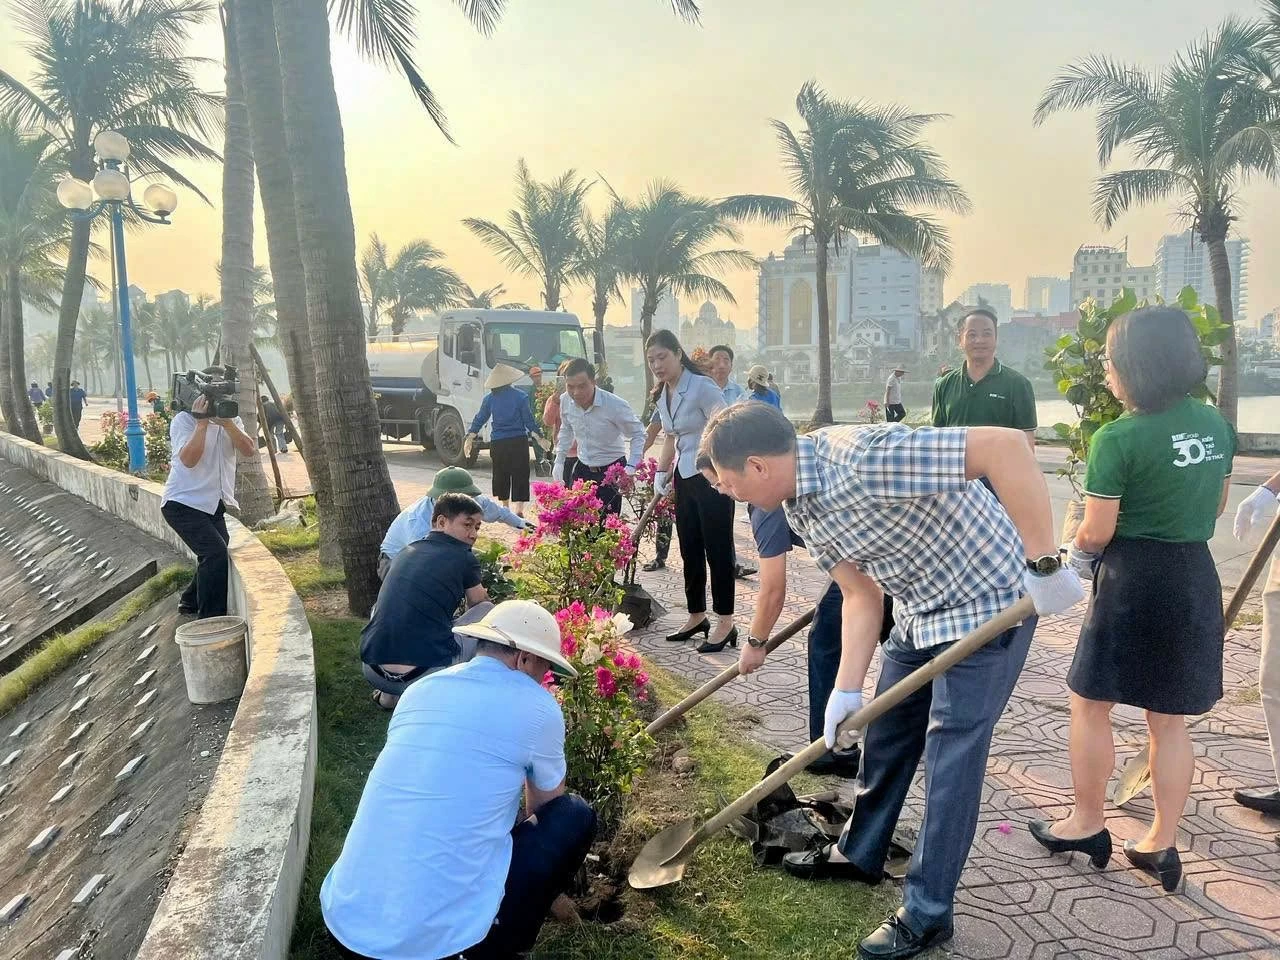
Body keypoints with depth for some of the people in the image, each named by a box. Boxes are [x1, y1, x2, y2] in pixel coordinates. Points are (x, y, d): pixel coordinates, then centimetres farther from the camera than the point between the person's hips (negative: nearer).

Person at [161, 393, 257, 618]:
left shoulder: (232, 420, 6)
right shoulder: (184, 420, -10)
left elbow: (249, 450, -11)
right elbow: (189, 459, -25)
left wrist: (227, 423, -22)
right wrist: (202, 423, -26)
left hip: (214, 505, 7)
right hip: (183, 504, -7)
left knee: (215, 555, 18)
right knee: (216, 553, -20)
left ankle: (191, 601, 45)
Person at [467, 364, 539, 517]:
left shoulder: (489, 399, 2)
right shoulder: (521, 396, -6)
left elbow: (480, 419, 10)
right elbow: (528, 420, -4)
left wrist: (470, 435, 22)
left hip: (497, 442, 3)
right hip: (518, 441, -3)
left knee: (501, 474, 16)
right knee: (520, 475, 1)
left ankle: (505, 506, 26)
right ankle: (519, 508, -7)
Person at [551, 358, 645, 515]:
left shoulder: (615, 405, -23)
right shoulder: (566, 401, -7)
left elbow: (638, 433, -11)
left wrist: (631, 467, -21)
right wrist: (559, 461, 10)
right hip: (582, 468, 5)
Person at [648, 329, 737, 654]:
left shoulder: (702, 387, -16)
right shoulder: (662, 395, 9)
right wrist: (661, 474, 17)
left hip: (712, 477, -8)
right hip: (685, 479, 8)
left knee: (717, 550, -2)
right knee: (690, 550, 14)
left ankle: (725, 624, 8)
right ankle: (697, 617, 27)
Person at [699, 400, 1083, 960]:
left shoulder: (860, 459, -33)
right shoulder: (798, 509, -4)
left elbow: (1005, 446, -37)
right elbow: (860, 594, 2)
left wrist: (1044, 564, -34)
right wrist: (847, 689, -5)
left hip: (987, 605, -9)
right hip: (920, 610, 9)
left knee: (950, 755, -2)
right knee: (885, 734, 19)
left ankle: (928, 912, 14)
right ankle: (859, 854, 39)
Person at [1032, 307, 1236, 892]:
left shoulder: (1118, 438, -18)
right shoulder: (1216, 425, 3)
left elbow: (1096, 534, -14)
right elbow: (1217, 505, 15)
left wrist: (1077, 550, 7)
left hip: (1133, 581, -7)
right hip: (1196, 577, 7)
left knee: (1090, 705, 11)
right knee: (1170, 721, 14)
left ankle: (1088, 825, 23)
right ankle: (1162, 844, 23)